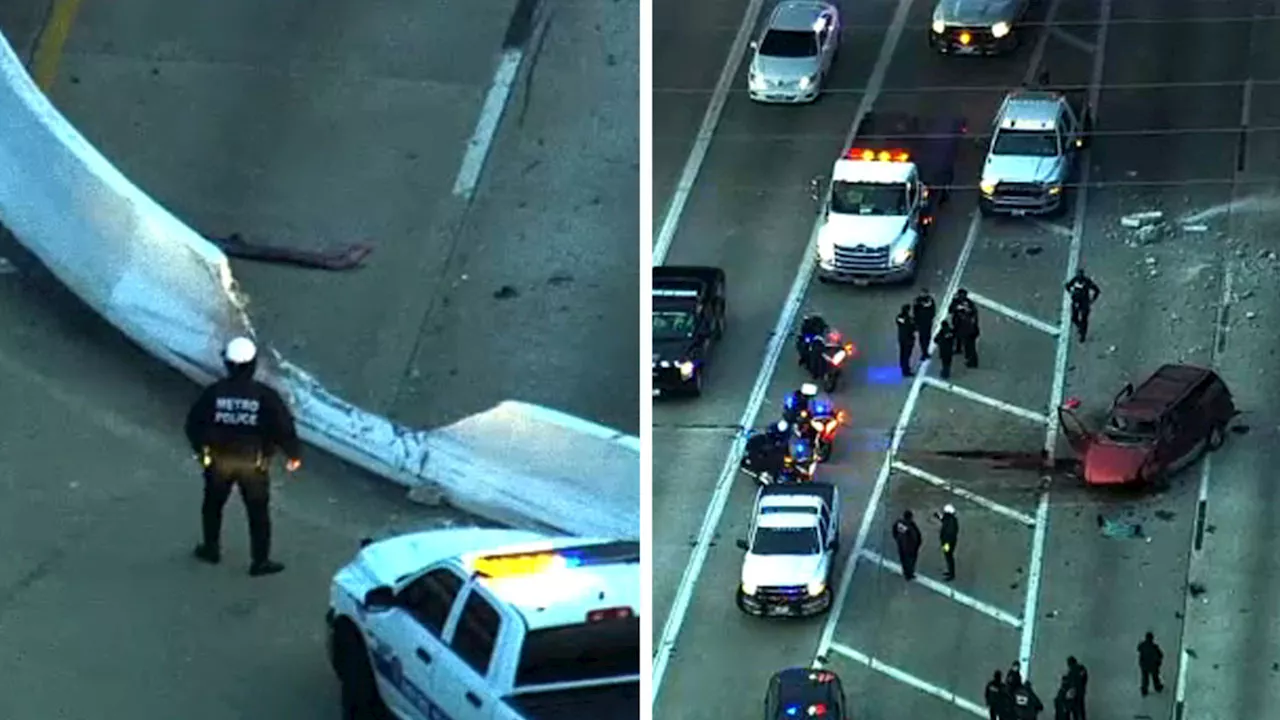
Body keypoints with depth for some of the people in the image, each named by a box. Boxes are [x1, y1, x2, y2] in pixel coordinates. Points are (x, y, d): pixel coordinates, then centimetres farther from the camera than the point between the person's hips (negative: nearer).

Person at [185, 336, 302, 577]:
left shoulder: (213, 393, -14)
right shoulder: (265, 396, -18)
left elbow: (194, 423, -2)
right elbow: (285, 426, -13)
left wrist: (200, 448, 17)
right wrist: (293, 455, 4)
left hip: (218, 460, 2)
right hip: (253, 463, -1)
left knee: (213, 504, 24)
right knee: (258, 511, 12)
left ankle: (211, 549, 38)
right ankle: (260, 561, 16)